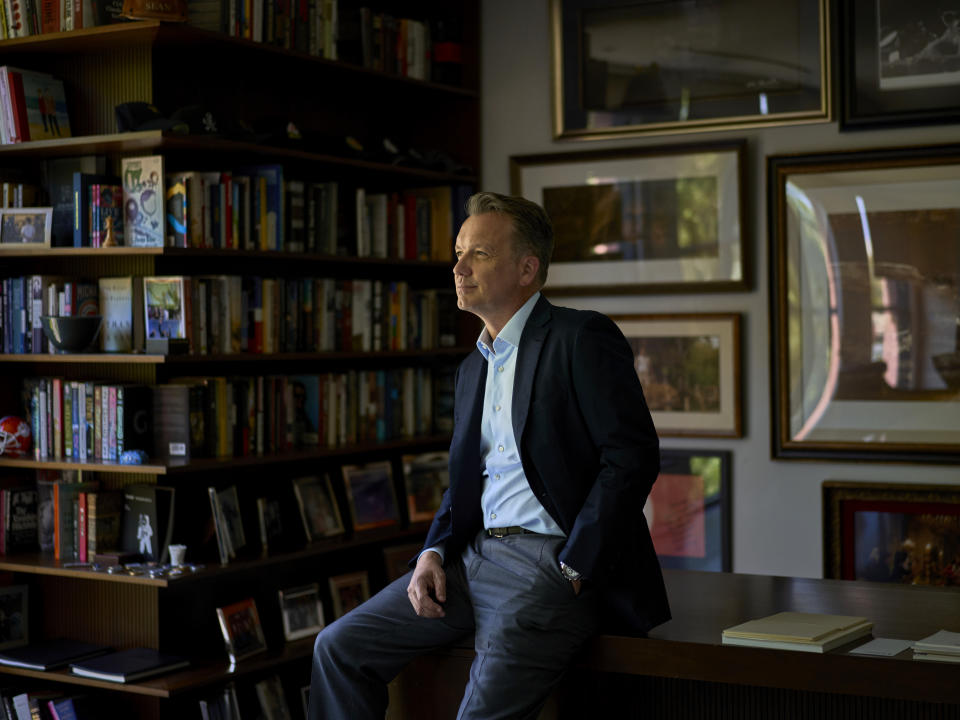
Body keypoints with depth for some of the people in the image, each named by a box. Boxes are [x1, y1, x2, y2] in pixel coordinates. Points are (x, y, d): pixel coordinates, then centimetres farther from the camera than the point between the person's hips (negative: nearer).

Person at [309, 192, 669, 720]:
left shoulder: (583, 339, -6)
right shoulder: (473, 367, 20)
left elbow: (632, 457, -13)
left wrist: (572, 571, -16)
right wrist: (433, 553, 4)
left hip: (550, 564, -8)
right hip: (474, 555, 8)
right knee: (338, 648, 2)